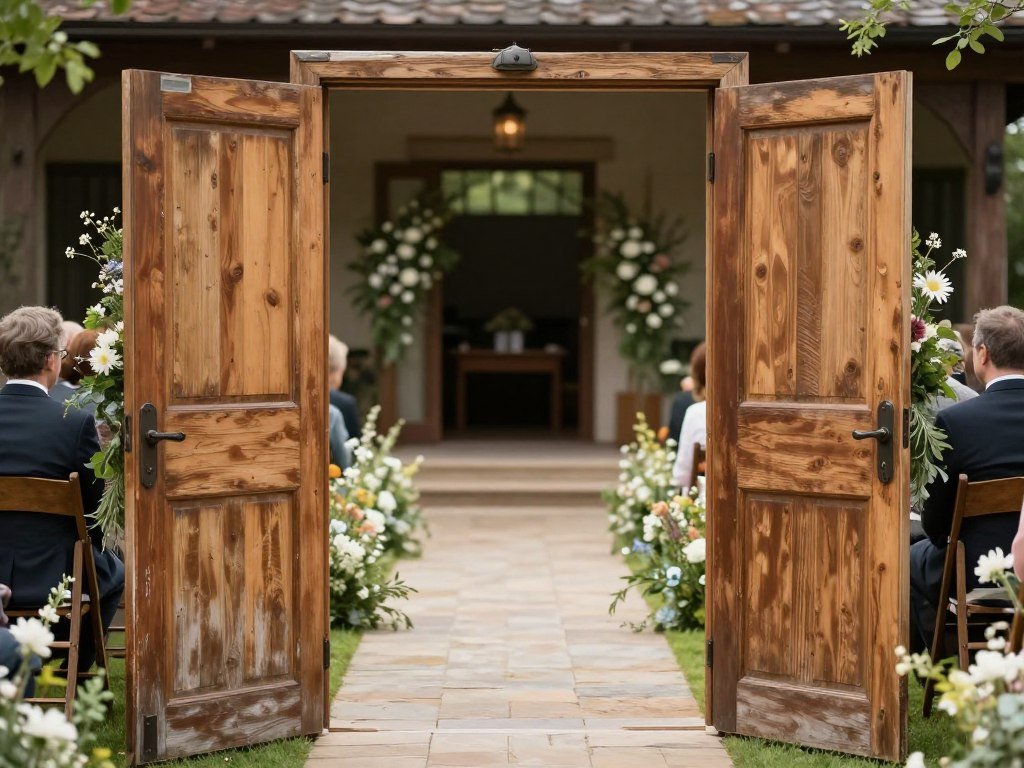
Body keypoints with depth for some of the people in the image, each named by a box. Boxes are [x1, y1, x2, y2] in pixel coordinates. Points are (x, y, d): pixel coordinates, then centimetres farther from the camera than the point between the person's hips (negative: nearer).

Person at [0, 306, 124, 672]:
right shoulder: (75, 422, -19)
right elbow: (96, 503, -9)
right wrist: (93, 545, 13)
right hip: (52, 576, -4)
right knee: (115, 572, 30)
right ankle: (77, 672, 34)